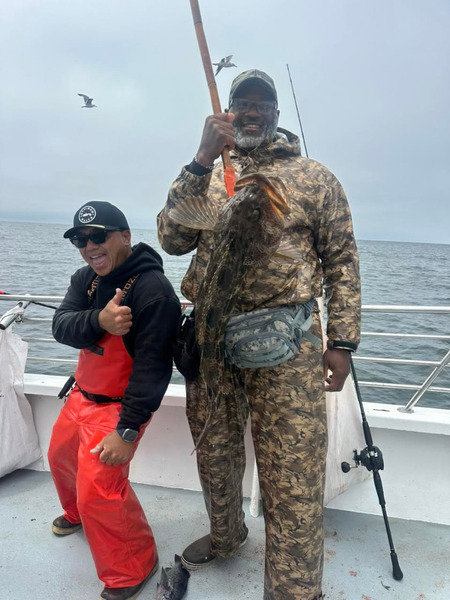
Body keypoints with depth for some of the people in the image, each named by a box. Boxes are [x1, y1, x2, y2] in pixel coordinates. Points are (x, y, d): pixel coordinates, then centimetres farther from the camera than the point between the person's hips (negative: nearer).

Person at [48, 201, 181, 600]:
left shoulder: (153, 289, -25)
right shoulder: (85, 279, 0)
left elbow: (153, 365, -26)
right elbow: (61, 326, -13)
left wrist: (128, 429, -27)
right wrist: (99, 320, -35)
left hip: (120, 404, -8)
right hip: (83, 394, 9)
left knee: (99, 488, -13)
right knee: (61, 458, 26)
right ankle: (77, 514, 59)